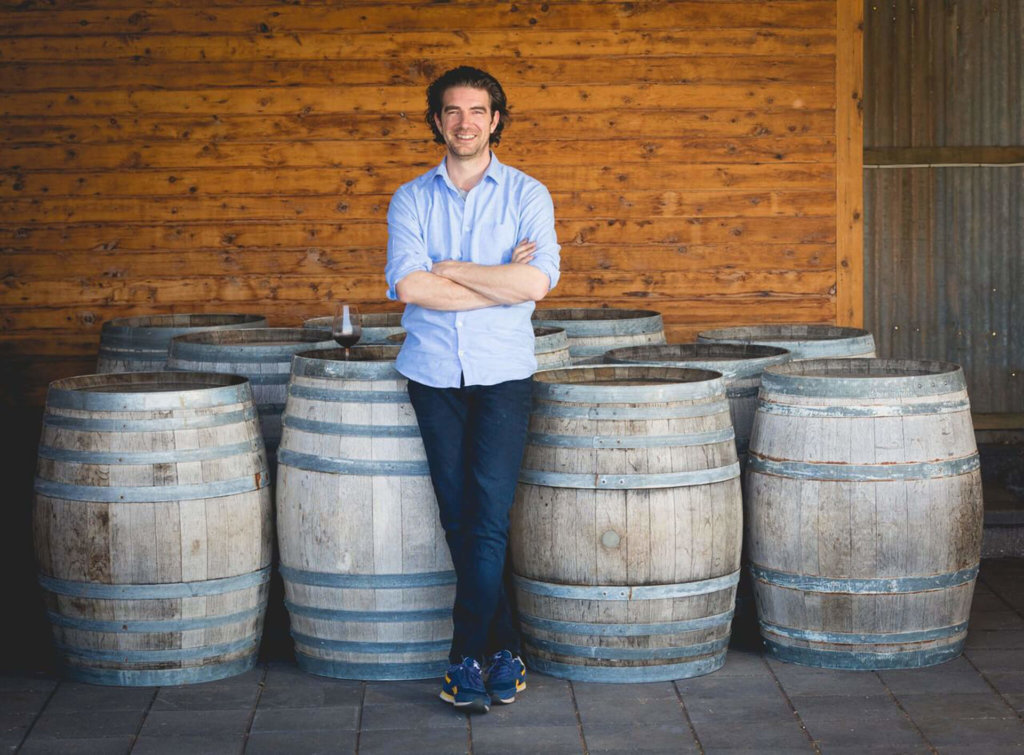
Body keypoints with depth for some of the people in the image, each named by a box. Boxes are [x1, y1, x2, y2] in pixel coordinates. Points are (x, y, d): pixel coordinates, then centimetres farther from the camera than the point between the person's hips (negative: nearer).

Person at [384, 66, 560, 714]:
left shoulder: (527, 194, 3)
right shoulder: (411, 198, 6)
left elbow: (536, 282, -13)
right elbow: (408, 285, -10)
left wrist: (449, 270, -8)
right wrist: (500, 282, -11)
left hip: (502, 371, -2)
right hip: (434, 372, 2)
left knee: (489, 517, -10)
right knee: (458, 519, 3)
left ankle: (468, 657, -3)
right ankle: (505, 648, 14)